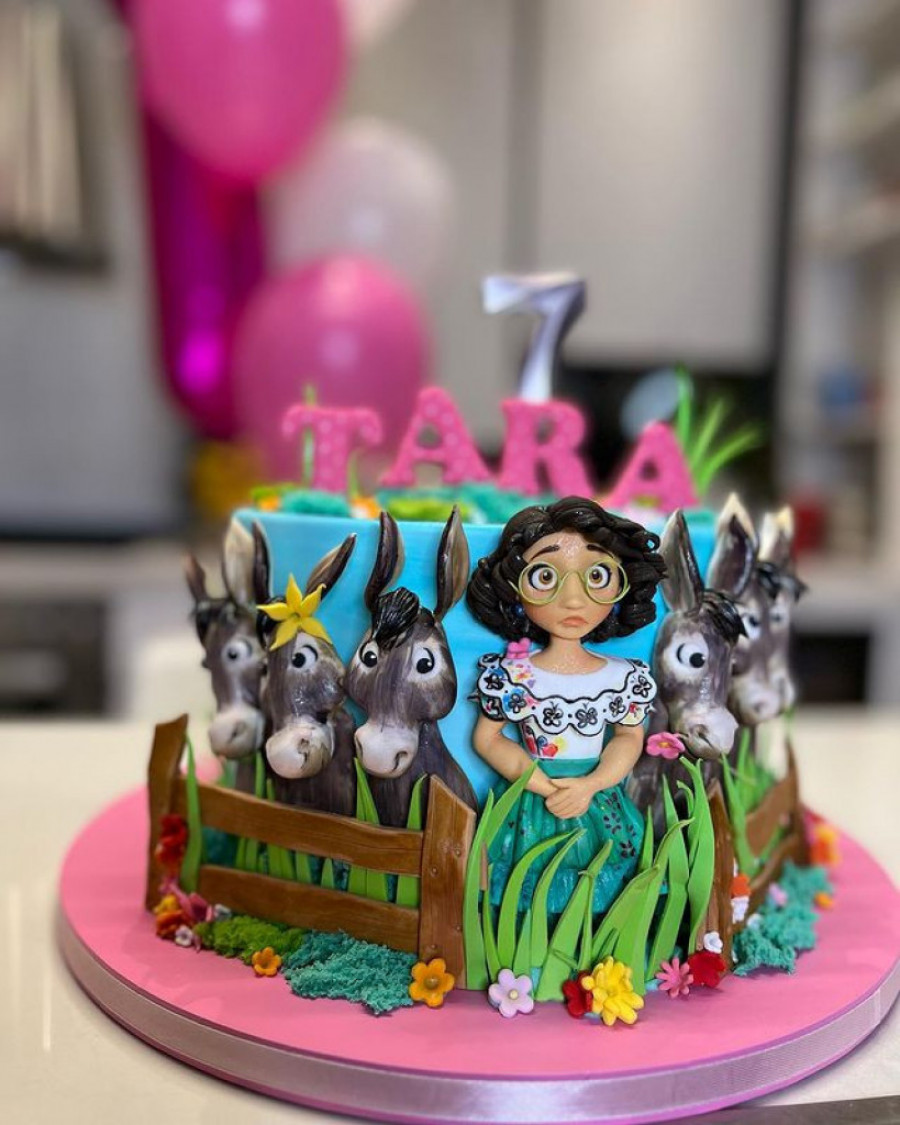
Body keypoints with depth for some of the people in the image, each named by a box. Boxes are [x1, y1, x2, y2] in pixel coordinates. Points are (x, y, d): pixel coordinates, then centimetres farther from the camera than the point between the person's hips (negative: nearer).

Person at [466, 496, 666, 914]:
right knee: (530, 896, 5)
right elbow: (487, 739, -3)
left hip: (600, 809, 2)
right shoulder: (510, 677, -12)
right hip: (530, 806, -1)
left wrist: (591, 785, -13)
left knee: (597, 896, 8)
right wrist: (543, 786, -15)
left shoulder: (625, 678, -7)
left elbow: (630, 738, 5)